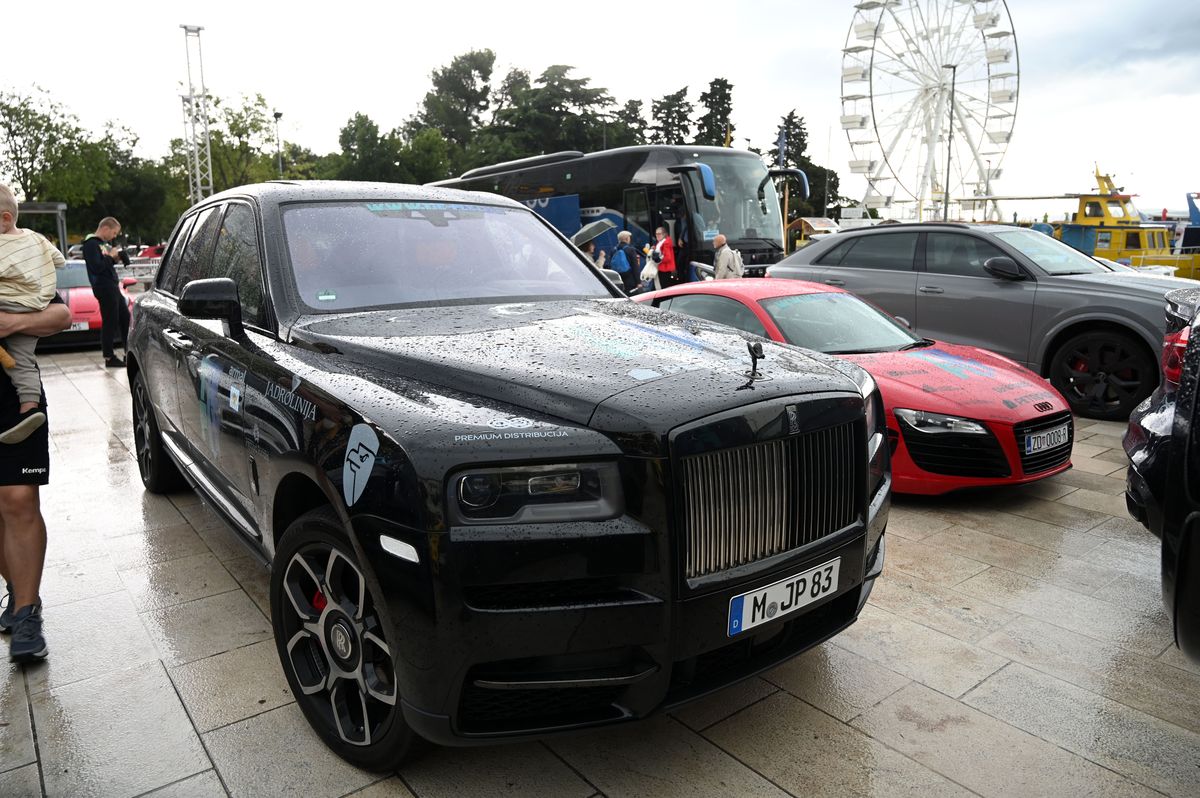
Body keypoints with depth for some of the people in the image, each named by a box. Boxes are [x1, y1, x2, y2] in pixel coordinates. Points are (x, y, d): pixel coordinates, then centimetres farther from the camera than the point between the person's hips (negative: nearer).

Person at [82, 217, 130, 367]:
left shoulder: (103, 243, 18)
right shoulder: (91, 244, -11)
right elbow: (96, 267, -21)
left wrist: (115, 259, 6)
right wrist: (111, 257, -12)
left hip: (113, 287, 10)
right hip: (104, 288, -10)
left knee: (125, 318, 11)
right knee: (110, 323, -6)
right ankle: (109, 358, 0)